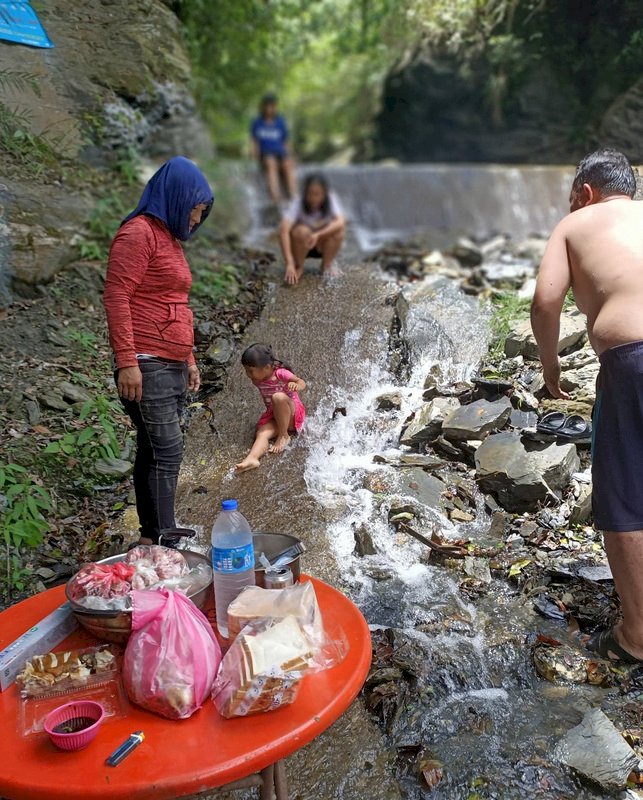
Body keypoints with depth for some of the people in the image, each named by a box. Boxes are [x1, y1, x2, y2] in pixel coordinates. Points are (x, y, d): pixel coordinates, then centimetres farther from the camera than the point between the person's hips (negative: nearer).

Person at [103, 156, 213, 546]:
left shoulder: (171, 238, 22)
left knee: (154, 452, 9)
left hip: (172, 366, 9)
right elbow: (116, 297, -14)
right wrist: (126, 361, -20)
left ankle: (153, 537, 15)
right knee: (167, 451, -11)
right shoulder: (138, 233, -7)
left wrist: (189, 360, 24)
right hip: (147, 366, -9)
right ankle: (162, 537, -5)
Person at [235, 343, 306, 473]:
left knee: (278, 397, -34)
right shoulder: (257, 379, -2)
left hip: (292, 413, -5)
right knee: (261, 434, -23)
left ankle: (284, 436, -21)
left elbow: (302, 383, -28)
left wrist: (296, 385, -49)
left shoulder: (281, 373, -20)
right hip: (273, 415, 5)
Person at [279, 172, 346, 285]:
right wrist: (289, 264, -50)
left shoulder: (330, 200, -19)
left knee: (337, 228, -27)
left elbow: (340, 222, -35)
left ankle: (327, 265, -5)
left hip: (322, 245, 2)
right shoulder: (298, 204, -26)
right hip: (302, 246, -1)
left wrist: (317, 234, -49)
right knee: (302, 231, -34)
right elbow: (283, 230, -39)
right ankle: (298, 266, -8)